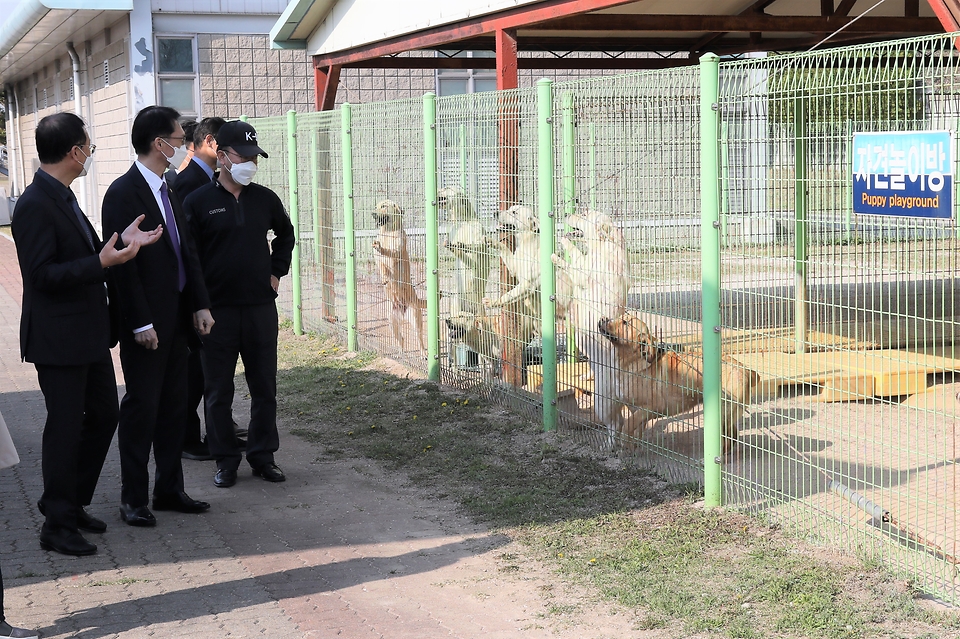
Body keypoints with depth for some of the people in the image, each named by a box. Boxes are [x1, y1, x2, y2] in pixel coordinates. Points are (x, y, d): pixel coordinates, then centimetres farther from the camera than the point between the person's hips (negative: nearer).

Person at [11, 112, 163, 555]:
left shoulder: (63, 198, 13)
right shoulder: (36, 205, -19)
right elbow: (43, 274, -24)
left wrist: (120, 243, 3)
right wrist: (102, 262, -30)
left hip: (89, 334, 10)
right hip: (58, 339, -10)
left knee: (103, 416, 17)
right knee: (65, 427, -1)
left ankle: (70, 502, 31)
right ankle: (57, 525, 11)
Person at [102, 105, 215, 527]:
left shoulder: (168, 191, 13)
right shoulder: (124, 192, -14)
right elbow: (124, 263, -17)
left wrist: (200, 305, 8)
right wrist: (141, 323, -19)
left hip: (176, 317, 8)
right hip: (145, 322, -8)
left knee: (173, 404, 12)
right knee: (142, 405, -1)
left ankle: (169, 489, 22)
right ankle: (133, 498, 8)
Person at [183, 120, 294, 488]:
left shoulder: (265, 199, 6)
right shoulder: (199, 202, -5)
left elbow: (285, 234, 26)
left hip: (261, 306, 3)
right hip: (217, 309, -3)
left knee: (265, 388, 7)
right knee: (219, 392, 5)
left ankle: (263, 456, 20)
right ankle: (225, 460, 16)